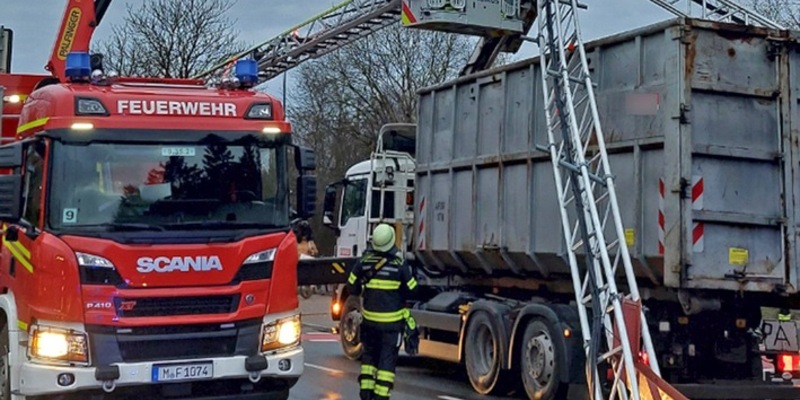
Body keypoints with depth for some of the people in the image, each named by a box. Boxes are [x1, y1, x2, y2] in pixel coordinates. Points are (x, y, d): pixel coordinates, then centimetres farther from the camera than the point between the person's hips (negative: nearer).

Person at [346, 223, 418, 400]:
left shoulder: (364, 261, -6)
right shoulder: (400, 264, -12)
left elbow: (352, 287, 1)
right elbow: (411, 290, -4)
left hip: (369, 319, 3)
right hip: (392, 320, -3)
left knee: (369, 354, 17)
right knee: (388, 358, 4)